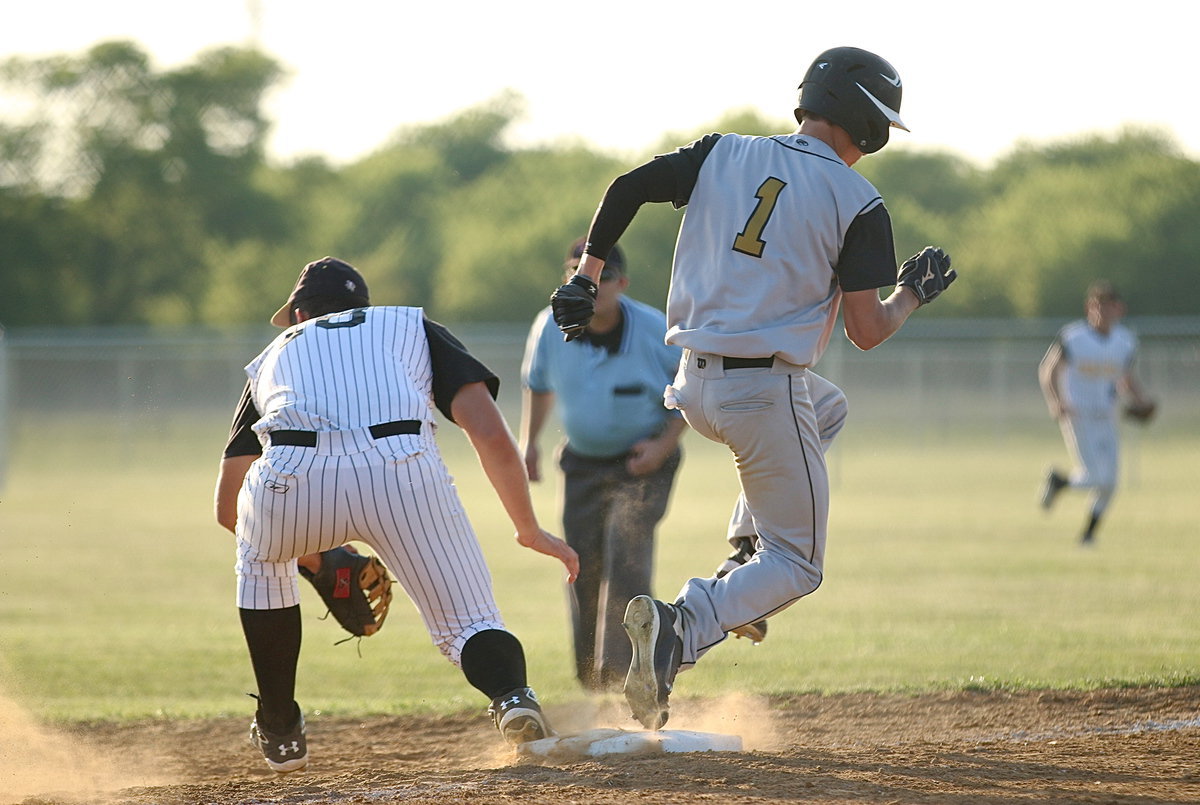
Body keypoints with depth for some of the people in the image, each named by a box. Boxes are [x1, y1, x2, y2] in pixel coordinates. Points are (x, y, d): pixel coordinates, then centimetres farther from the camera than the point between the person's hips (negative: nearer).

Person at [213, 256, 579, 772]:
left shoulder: (275, 355, 38)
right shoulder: (414, 329, 34)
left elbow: (226, 507, 43)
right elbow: (492, 436, 16)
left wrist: (313, 549, 58)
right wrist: (529, 532, 26)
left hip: (292, 478, 1)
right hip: (404, 471, -1)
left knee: (261, 556, 35)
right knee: (468, 625, 10)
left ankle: (279, 732, 35)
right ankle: (512, 695, -24)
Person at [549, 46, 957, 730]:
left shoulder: (723, 155, 6)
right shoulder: (857, 204, -7)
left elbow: (628, 186, 0)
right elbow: (866, 333, -9)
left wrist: (588, 273, 10)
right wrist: (916, 292, 10)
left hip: (693, 390, 6)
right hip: (767, 394, -6)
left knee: (827, 406, 36)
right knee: (798, 566, 7)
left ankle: (749, 560, 20)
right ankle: (682, 627, -22)